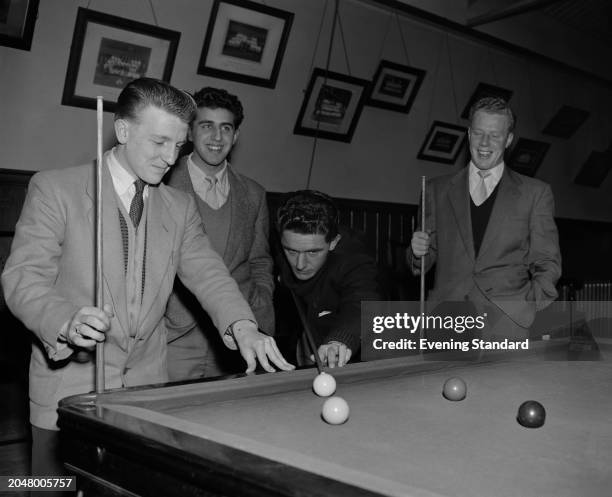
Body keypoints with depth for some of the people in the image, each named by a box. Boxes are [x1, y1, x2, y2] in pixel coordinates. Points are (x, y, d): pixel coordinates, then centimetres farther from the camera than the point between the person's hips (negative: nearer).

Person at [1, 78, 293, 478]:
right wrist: (67, 321, -31)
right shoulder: (55, 189, -6)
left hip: (149, 387, 3)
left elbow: (206, 272, -3)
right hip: (69, 389, -3)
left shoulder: (181, 207, 7)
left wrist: (242, 326, -22)